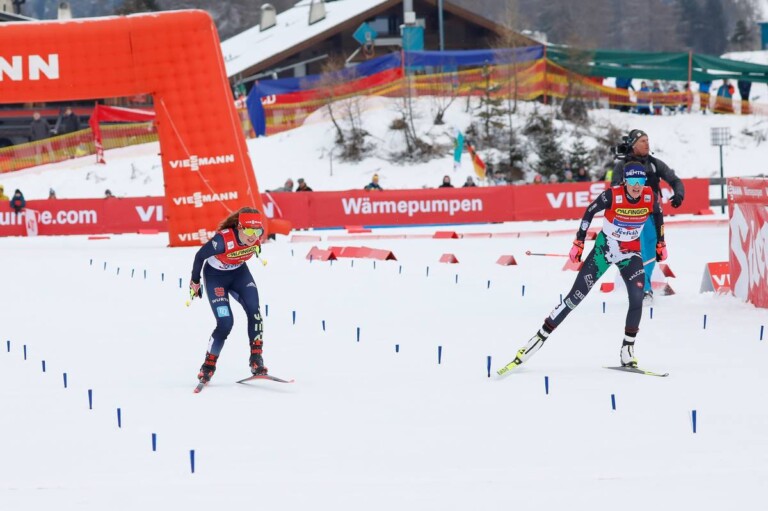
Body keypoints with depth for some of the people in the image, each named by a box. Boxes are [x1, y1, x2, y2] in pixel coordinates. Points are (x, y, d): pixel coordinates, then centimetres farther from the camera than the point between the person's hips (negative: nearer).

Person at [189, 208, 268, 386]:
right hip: (215, 276, -4)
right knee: (225, 323, -14)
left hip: (239, 273, 4)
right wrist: (195, 282, -5)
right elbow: (200, 256, -20)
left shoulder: (257, 235, -23)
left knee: (254, 311, -19)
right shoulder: (223, 240, -38)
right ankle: (208, 365, 7)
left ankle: (256, 358, -8)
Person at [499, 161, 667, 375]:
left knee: (637, 298, -19)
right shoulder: (612, 195, -23)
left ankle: (627, 350, -6)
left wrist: (661, 244, 12)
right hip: (604, 247, -2)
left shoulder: (650, 196, -14)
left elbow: (658, 216, 8)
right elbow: (589, 212, -8)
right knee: (576, 295, -7)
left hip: (631, 253, 2)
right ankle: (540, 337, -1)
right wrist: (579, 243, -8)